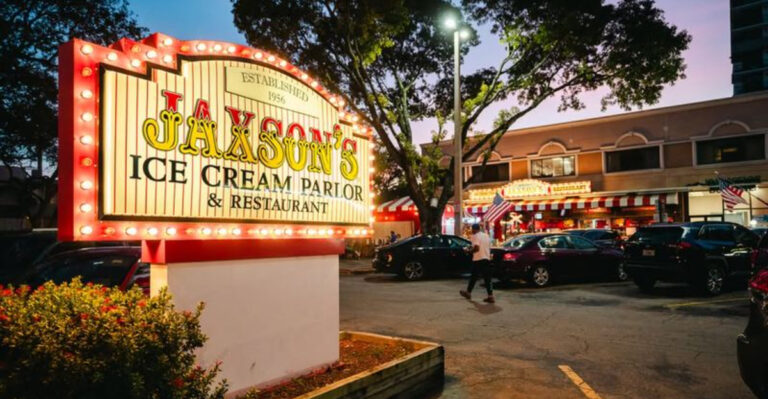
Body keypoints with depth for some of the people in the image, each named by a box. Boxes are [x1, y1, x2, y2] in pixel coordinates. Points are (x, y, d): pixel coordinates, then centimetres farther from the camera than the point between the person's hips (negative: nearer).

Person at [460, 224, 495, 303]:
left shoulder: (475, 236, -10)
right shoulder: (486, 236, 14)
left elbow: (476, 248, -21)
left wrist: (470, 250, -4)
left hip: (478, 260, -6)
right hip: (487, 259, 6)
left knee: (474, 277, 8)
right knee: (487, 278, 2)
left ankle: (468, 292, 22)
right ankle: (490, 296, -4)